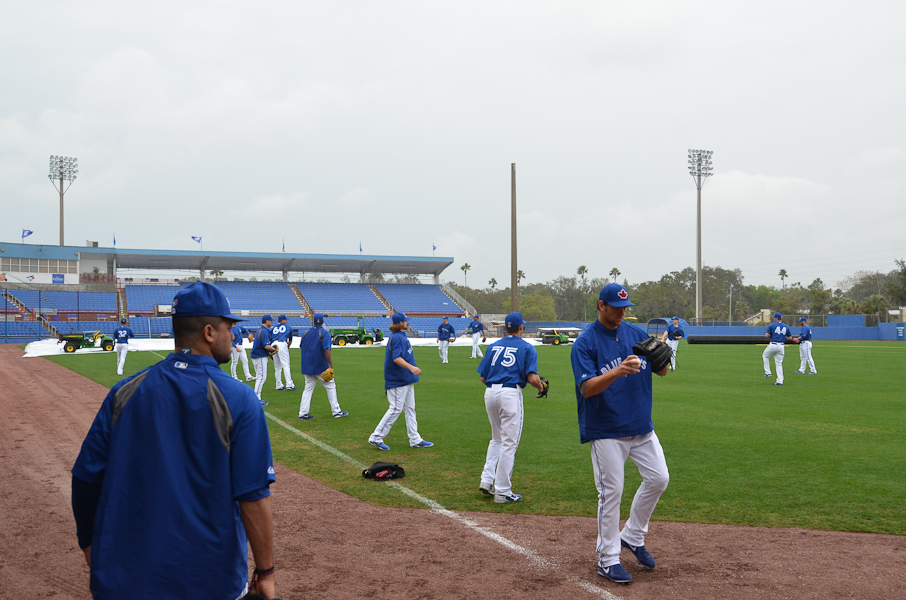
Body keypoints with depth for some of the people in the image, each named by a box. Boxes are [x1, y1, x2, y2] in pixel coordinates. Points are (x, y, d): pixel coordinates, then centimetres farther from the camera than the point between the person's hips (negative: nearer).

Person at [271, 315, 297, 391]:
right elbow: (290, 340, 28)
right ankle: (289, 384, -19)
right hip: (282, 344, -4)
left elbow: (270, 339, 17)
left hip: (273, 345, 4)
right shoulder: (288, 327, 20)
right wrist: (288, 347, 44)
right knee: (285, 365, -10)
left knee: (277, 367, 9)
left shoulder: (273, 328, 26)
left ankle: (279, 385, 10)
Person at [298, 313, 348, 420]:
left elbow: (301, 348, 17)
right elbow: (326, 350, -20)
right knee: (330, 386, 6)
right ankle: (336, 411, 7)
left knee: (308, 388, 10)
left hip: (307, 367, 5)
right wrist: (331, 366, -21)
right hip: (321, 367, -5)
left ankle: (303, 413, 5)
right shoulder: (324, 333, -10)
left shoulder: (306, 333, 8)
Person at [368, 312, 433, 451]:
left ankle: (415, 440, 18)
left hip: (407, 379, 11)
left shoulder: (401, 335, 13)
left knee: (410, 408, 12)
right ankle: (376, 438, -2)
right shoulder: (397, 337, -19)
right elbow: (396, 358, -29)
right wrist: (411, 367, -40)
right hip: (398, 380, -11)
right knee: (396, 409, -8)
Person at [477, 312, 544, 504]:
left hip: (490, 393, 5)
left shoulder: (493, 346, 15)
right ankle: (502, 492, 3)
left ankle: (487, 480, 13)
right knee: (509, 443, 0)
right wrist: (541, 387, 11)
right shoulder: (527, 348, 2)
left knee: (497, 439, 23)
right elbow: (532, 378, -10)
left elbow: (482, 377, 12)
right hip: (510, 393, -5)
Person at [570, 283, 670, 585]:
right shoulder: (585, 342, -11)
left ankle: (632, 536, 26)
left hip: (641, 426, 6)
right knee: (611, 492, -2)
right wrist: (618, 371, -35)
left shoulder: (637, 334, 6)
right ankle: (608, 559, 10)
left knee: (658, 478, 6)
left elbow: (662, 371, 6)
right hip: (606, 431, -6)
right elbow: (587, 388, -19)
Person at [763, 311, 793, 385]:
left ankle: (767, 372, 13)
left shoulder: (772, 325, -4)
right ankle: (780, 381, 3)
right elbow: (790, 338, 14)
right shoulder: (786, 327, 10)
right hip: (781, 346, 4)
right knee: (779, 363, 8)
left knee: (765, 355, 23)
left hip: (773, 345, -4)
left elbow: (767, 335, -9)